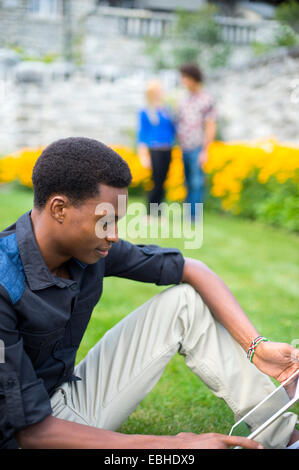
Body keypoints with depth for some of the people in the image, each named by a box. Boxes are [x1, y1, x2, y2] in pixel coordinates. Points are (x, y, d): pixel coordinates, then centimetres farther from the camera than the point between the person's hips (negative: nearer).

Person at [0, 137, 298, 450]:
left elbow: (193, 271, 0)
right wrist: (171, 444, -29)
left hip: (74, 395, 8)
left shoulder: (90, 247, -9)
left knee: (186, 301, -3)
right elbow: (31, 430, -29)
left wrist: (257, 346, -12)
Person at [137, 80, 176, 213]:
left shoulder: (166, 110, 11)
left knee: (162, 182, 7)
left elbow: (172, 129, 20)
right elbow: (141, 134, -6)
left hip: (167, 151, 5)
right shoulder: (144, 112, -4)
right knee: (157, 183, -7)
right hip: (154, 151, -5)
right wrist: (144, 155, -10)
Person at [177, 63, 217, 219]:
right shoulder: (185, 100, 15)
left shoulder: (207, 99, -4)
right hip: (185, 148, 6)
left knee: (197, 183, -5)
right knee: (189, 184, 9)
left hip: (197, 148, -6)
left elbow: (211, 127, -7)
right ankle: (187, 213, 14)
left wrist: (205, 150, -12)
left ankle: (193, 215, -2)